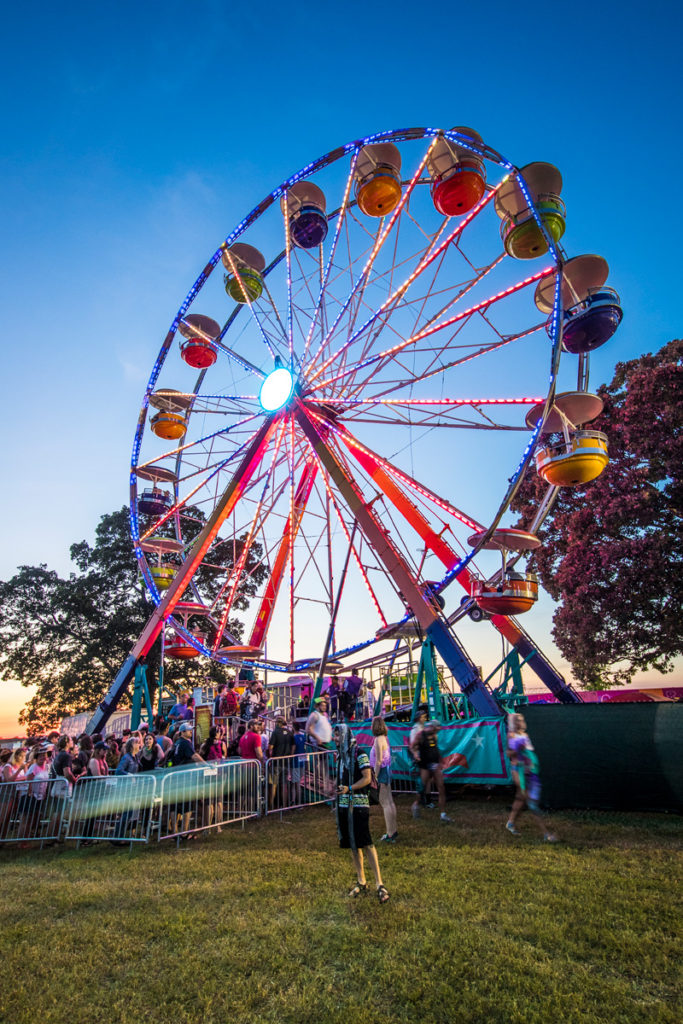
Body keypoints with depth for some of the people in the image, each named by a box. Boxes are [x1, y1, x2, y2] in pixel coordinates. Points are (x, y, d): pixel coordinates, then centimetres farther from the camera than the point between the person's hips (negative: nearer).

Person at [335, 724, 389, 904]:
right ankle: (361, 882, 24)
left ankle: (379, 883, -5)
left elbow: (367, 778, -16)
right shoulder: (340, 756, 13)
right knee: (352, 844, 12)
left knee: (366, 843, -10)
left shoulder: (359, 755, -10)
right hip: (344, 805, 8)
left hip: (358, 804, -7)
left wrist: (349, 788, -25)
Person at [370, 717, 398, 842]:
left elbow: (379, 760, -21)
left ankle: (390, 834, 5)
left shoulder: (378, 740, -19)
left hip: (381, 771, -9)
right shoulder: (385, 738, 8)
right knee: (389, 802, 16)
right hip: (387, 770, 9)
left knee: (385, 803, -2)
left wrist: (374, 777, -17)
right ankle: (393, 831, 27)